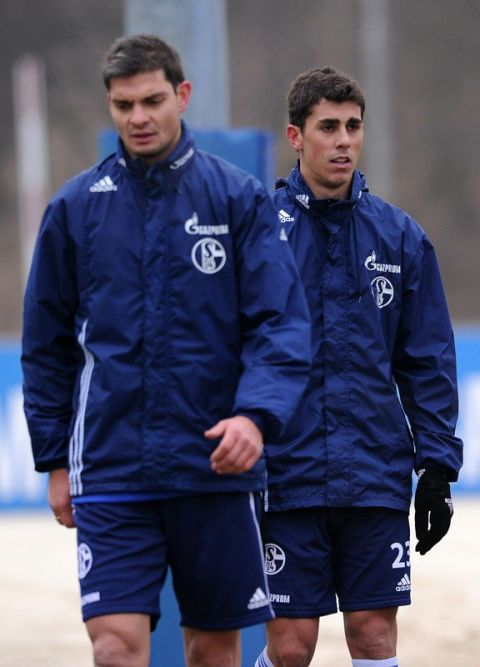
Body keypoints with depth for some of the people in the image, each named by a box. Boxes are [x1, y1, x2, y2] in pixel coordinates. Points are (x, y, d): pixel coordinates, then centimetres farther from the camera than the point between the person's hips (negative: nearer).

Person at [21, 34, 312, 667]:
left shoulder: (240, 199, 1)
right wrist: (53, 458, 9)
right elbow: (47, 344, 13)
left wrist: (256, 414, -21)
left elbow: (282, 323, -5)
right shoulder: (74, 207, 5)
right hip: (110, 468, 0)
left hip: (216, 468, 0)